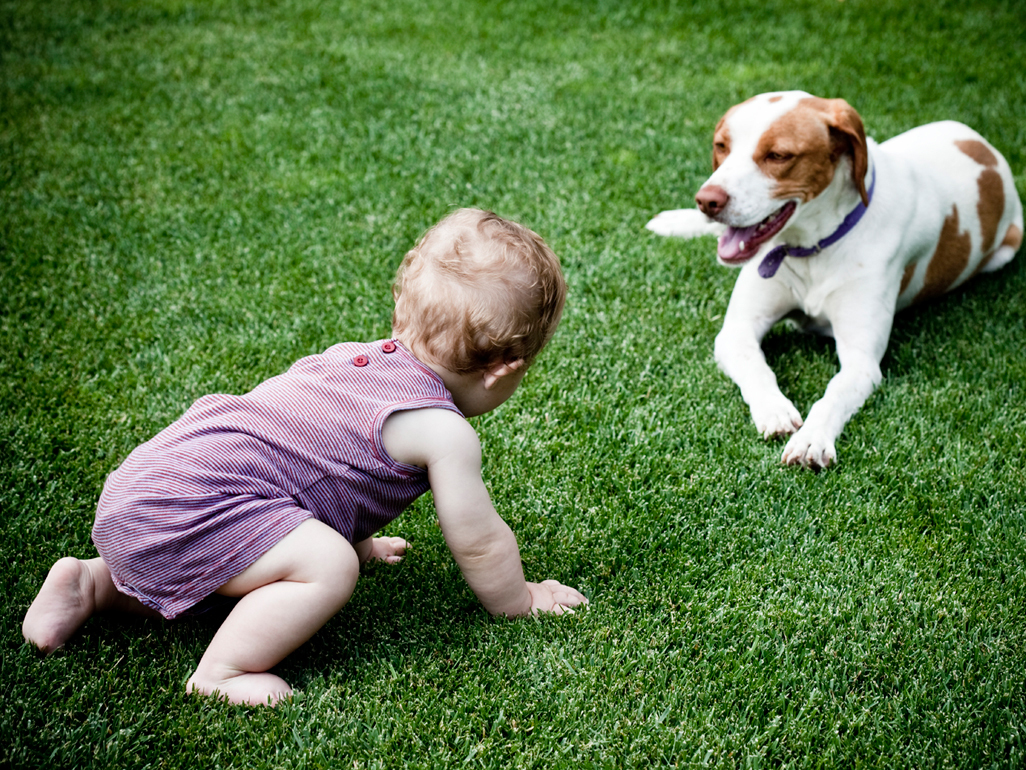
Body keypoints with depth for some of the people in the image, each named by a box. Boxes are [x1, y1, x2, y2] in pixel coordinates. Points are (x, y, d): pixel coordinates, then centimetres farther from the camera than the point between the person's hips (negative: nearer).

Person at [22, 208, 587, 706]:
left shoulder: (362, 356, 17)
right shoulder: (445, 432, -11)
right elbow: (478, 542, 0)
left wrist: (358, 540, 50)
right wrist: (520, 601, 19)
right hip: (189, 513, -10)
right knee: (328, 566, -22)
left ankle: (93, 584, 26)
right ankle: (219, 672, -12)